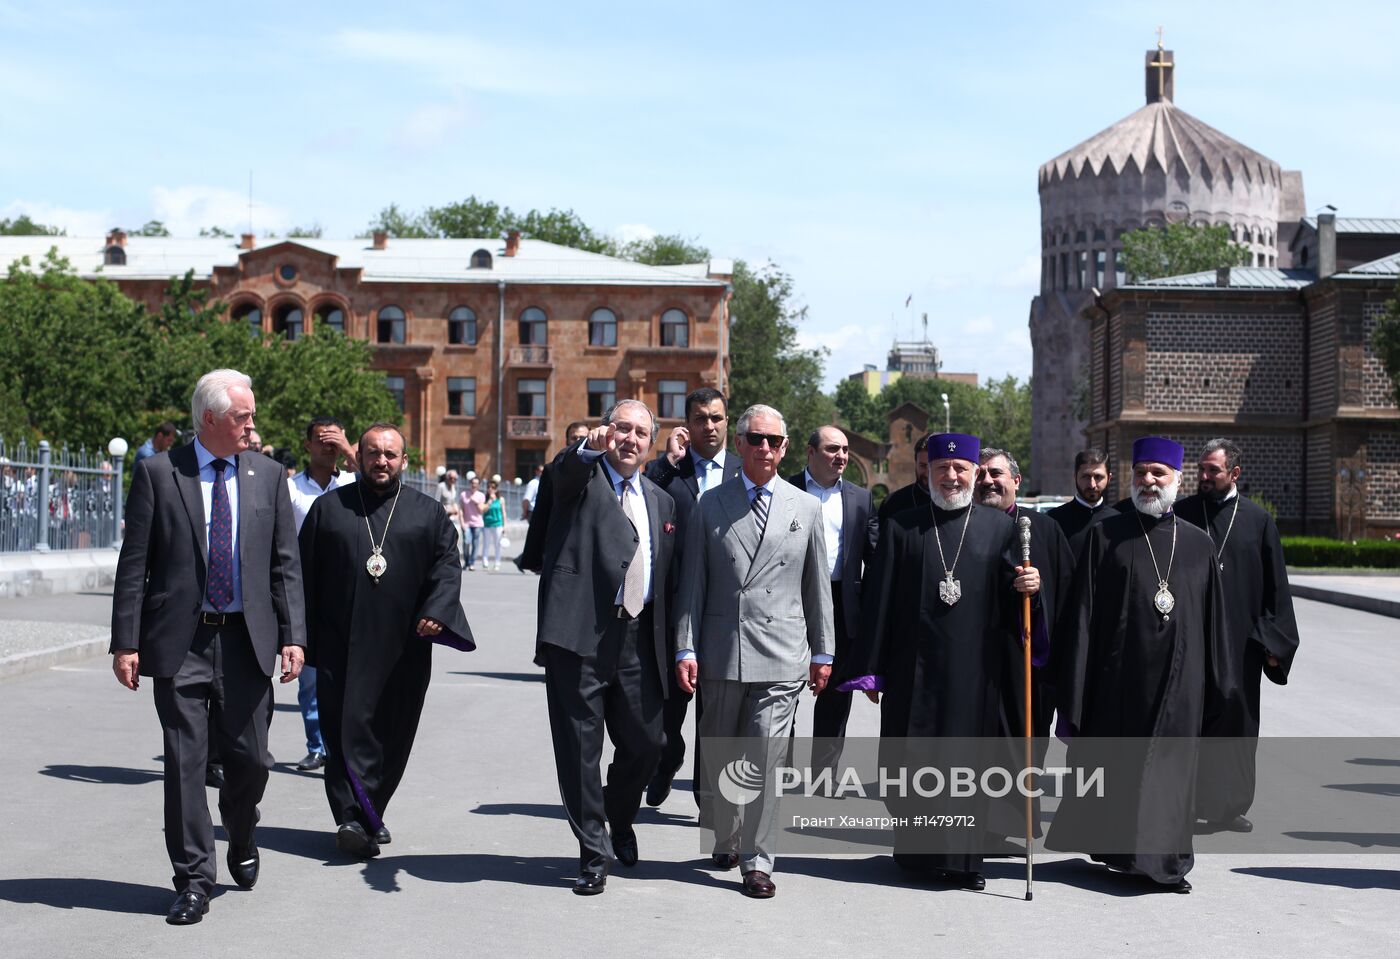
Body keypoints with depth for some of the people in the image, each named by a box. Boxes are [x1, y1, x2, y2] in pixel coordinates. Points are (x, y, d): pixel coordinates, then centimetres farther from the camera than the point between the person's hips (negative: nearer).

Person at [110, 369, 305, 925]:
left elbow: (286, 564, 8)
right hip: (179, 642, -2)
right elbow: (134, 564, 0)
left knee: (250, 758, 5)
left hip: (247, 639, 2)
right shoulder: (157, 474, 1)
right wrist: (126, 642, -6)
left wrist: (293, 635, -1)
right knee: (185, 762, 0)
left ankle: (241, 843, 34)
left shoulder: (267, 478, 9)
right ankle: (193, 879, 9)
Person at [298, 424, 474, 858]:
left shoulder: (427, 512, 10)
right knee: (347, 728, -9)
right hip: (342, 644, -1)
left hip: (404, 646, 1)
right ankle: (352, 818, -11)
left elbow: (447, 563, 4)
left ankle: (369, 813, 18)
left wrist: (437, 610, -14)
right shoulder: (328, 507, 9)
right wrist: (306, 636, 3)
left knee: (393, 733, 5)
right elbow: (306, 573, 8)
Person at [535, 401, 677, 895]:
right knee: (580, 745, 0)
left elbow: (665, 576, 19)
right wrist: (590, 448, -45)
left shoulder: (661, 502, 19)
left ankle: (619, 818, 37)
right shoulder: (581, 476, 4)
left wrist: (669, 646, 13)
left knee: (646, 741, 8)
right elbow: (566, 469, -22)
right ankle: (594, 852, 12)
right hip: (581, 632, -4)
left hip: (638, 637, 5)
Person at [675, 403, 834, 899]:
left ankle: (757, 861, 1)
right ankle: (726, 841, 30)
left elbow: (818, 587, 11)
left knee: (766, 758, -6)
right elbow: (692, 584, 5)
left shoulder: (806, 509, 9)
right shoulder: (710, 506, 6)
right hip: (721, 654, 1)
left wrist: (823, 653, 10)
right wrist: (685, 648, -2)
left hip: (781, 657, -1)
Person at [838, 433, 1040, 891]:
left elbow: (1010, 596, 6)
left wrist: (1028, 587, -17)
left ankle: (966, 857, 11)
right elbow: (880, 601, 3)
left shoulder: (999, 527, 7)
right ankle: (919, 853, 14)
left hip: (974, 668, 1)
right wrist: (871, 669, 0)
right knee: (916, 760, 2)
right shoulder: (901, 528, 4)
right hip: (915, 667, 0)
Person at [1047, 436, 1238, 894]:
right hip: (1119, 678, -2)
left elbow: (1213, 620, 12)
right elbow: (1083, 613, -2)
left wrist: (1220, 686, 9)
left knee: (1170, 768, 4)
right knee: (1116, 764, 5)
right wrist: (1076, 683, -8)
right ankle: (1109, 847, 22)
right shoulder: (1105, 535, 1)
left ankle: (1164, 860, 12)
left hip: (1178, 682, 2)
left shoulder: (1198, 543, 9)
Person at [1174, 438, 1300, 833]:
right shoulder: (1180, 515, 2)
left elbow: (1275, 585, 6)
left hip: (1240, 638, 2)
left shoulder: (1258, 519, 5)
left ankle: (1227, 806, 17)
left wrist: (1272, 641, 1)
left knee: (1236, 724, 7)